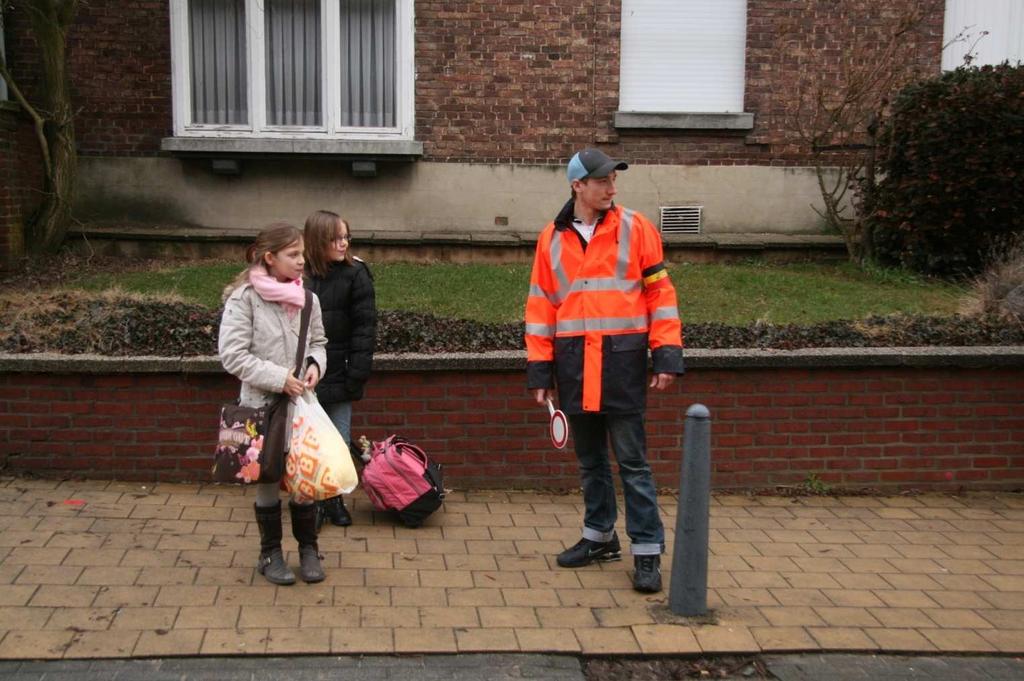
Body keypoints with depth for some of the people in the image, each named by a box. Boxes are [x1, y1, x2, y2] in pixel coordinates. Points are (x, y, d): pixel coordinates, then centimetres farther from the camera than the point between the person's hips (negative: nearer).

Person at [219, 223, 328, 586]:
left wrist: (314, 364, -7)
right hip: (262, 404, -3)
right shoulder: (243, 298, -13)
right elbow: (232, 355, -15)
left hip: (301, 404, 4)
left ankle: (308, 548, 28)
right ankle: (270, 553, 27)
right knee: (267, 479, 11)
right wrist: (279, 378, -19)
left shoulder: (306, 298, 1)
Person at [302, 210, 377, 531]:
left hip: (338, 373, 0)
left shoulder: (355, 274, -6)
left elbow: (365, 327, -6)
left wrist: (357, 375, -10)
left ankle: (334, 498, 26)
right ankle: (313, 500, 21)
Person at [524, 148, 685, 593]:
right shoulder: (552, 239, 8)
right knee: (589, 459, 14)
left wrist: (668, 354, -7)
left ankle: (647, 551, 7)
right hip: (573, 363, 3)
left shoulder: (635, 228, 1)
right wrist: (540, 369, 5)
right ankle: (600, 537, 29)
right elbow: (541, 306, 9)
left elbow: (659, 291, 0)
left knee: (632, 460, -1)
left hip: (622, 360, -3)